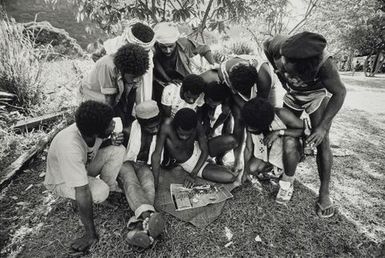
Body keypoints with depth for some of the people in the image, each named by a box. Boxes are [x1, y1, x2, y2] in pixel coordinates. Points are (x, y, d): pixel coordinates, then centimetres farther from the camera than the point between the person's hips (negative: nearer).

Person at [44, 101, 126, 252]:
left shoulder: (92, 131, -23)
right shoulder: (70, 147, -44)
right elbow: (82, 192, -42)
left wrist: (112, 141, -18)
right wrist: (91, 234, -35)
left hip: (84, 165, 7)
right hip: (61, 181, -6)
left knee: (118, 150, -13)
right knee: (100, 192, -34)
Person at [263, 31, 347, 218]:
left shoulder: (323, 63, -39)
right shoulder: (276, 45, -31)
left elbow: (339, 93, -26)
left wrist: (322, 127, -31)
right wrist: (279, 72, -7)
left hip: (316, 95, -4)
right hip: (292, 95, 4)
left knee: (321, 142, -13)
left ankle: (324, 192, -2)